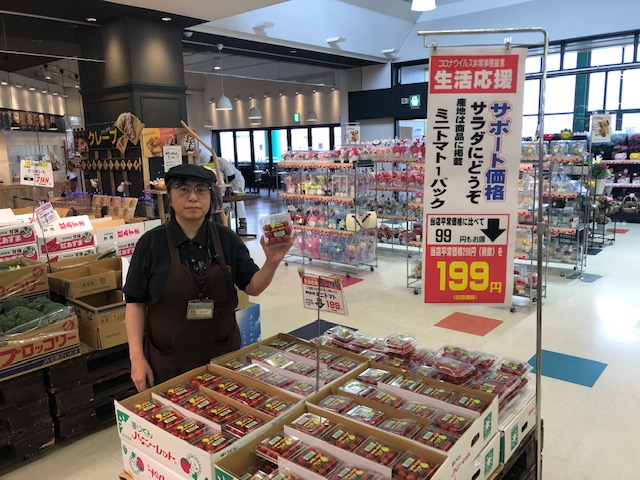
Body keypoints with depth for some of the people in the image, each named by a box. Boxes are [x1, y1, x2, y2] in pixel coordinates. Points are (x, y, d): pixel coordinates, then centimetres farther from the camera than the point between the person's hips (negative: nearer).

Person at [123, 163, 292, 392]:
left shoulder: (227, 239, -4)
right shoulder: (151, 243, -8)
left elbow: (252, 286, 0)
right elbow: (135, 302, -3)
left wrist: (271, 262, -19)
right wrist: (137, 358, -8)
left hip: (223, 355, 2)